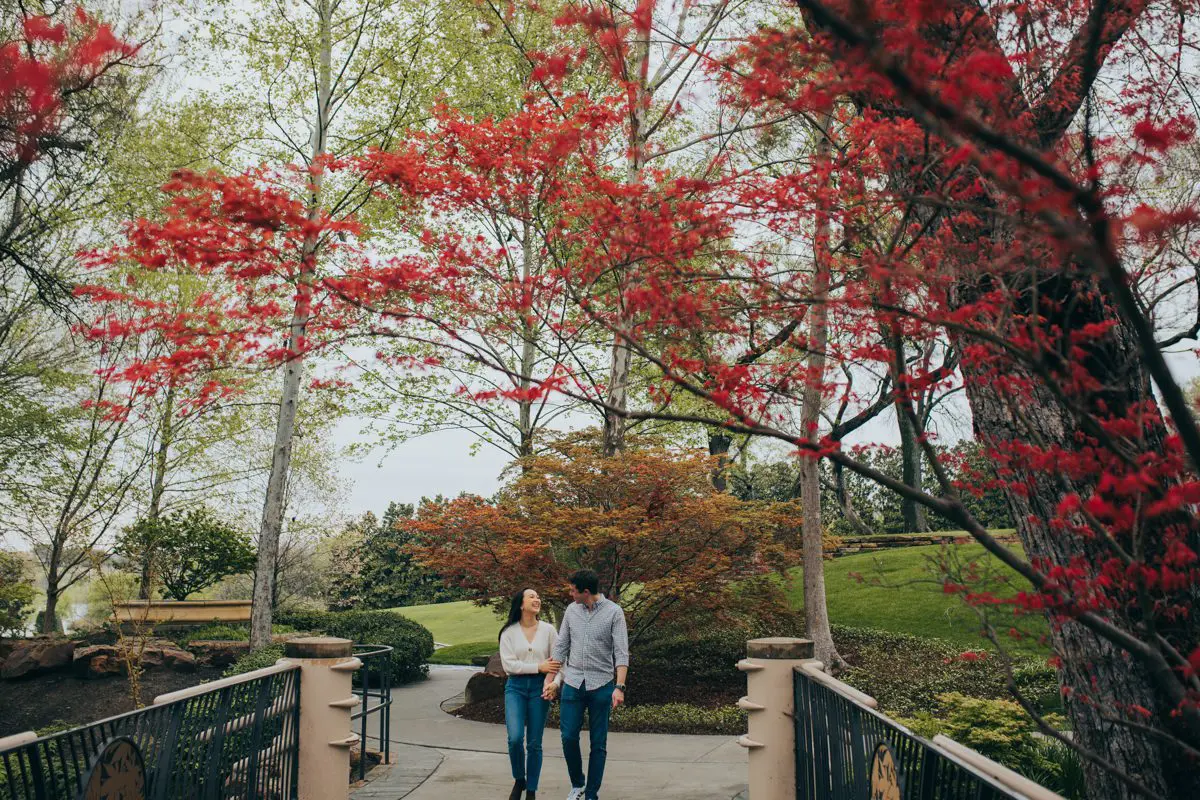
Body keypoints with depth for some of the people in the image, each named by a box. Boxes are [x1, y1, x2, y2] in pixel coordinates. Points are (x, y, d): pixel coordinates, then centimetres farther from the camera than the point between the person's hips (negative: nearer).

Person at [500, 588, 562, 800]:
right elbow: (508, 664, -8)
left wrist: (554, 683, -17)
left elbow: (558, 661, 1)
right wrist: (539, 667, -14)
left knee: (534, 742, 3)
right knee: (515, 737, -14)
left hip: (539, 687, 1)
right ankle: (519, 780, 13)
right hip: (515, 687, -1)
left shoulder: (548, 630, 2)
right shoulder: (508, 632, 0)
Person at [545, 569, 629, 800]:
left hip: (601, 685, -3)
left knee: (598, 744, 4)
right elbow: (561, 647, 11)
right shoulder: (571, 610, 5)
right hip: (573, 683, 3)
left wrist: (620, 687, -21)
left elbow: (621, 652, -13)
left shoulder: (614, 612, -8)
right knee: (569, 737, -1)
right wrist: (551, 679, 8)